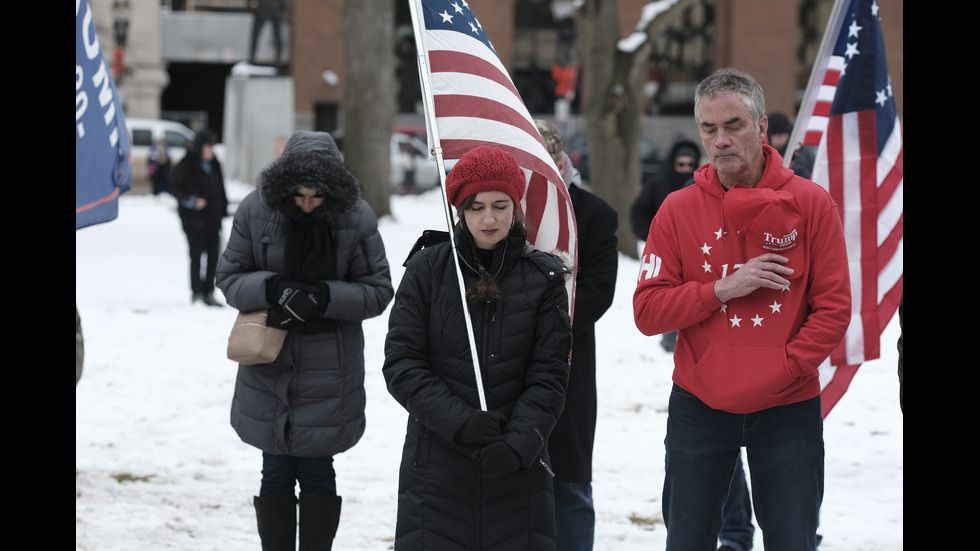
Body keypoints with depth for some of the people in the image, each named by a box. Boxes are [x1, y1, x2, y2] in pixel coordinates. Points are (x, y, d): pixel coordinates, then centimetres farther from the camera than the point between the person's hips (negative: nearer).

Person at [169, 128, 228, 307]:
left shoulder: (214, 164, 11)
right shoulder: (186, 165, -7)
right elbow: (175, 188, -7)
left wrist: (223, 210, 13)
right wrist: (192, 200, -19)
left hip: (213, 219, 6)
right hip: (194, 219, -6)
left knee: (213, 256, 4)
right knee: (196, 255, -2)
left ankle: (209, 293, 12)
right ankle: (197, 293, 5)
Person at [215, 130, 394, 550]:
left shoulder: (357, 217, -10)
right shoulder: (256, 211, -7)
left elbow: (378, 291, -3)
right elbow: (229, 277, 1)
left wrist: (325, 297, -19)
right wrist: (272, 289, -19)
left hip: (328, 368, -1)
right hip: (269, 362, 1)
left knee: (317, 472, 4)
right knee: (276, 474, 7)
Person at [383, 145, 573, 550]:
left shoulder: (543, 277, 3)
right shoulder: (427, 269, 2)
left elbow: (549, 374, -1)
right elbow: (401, 363, -3)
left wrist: (520, 441, -16)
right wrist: (459, 421, -16)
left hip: (519, 468, 0)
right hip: (436, 467, 0)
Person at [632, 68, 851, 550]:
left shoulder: (811, 203, -3)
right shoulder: (679, 210, 0)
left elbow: (834, 308, -4)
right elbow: (647, 311, -4)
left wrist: (785, 369, -14)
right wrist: (723, 289, -15)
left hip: (788, 408, -1)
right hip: (699, 406, 1)